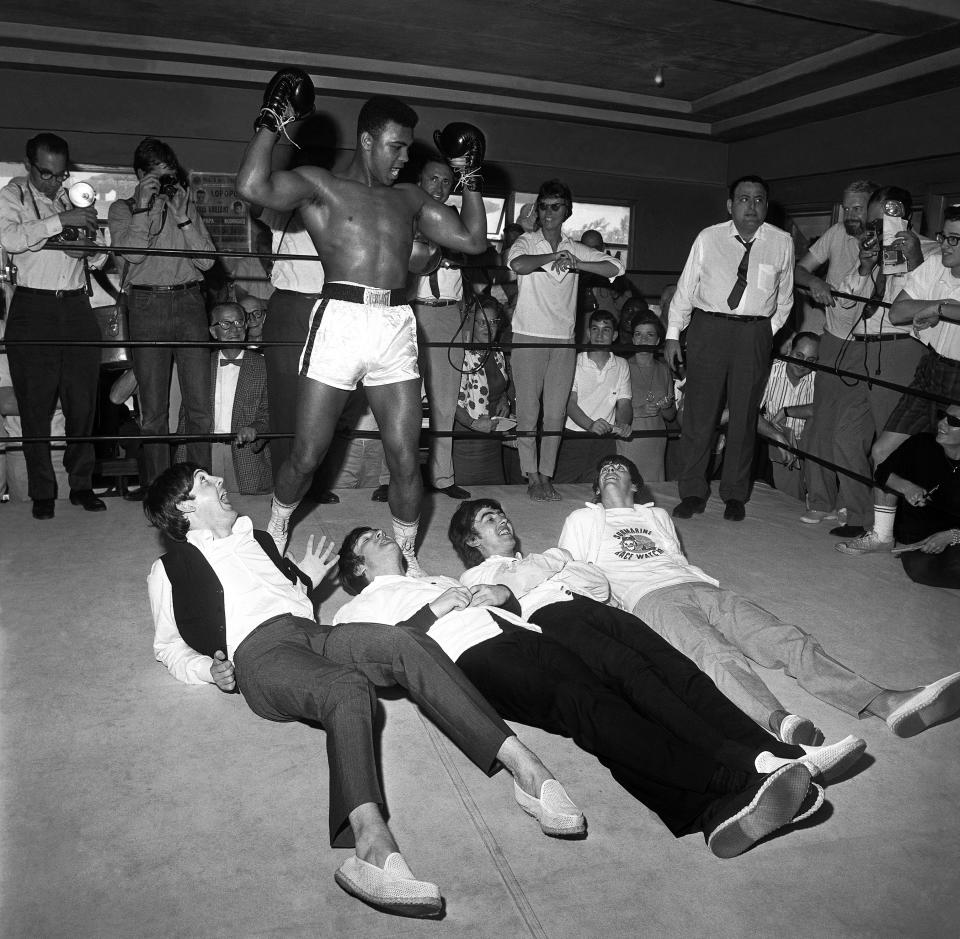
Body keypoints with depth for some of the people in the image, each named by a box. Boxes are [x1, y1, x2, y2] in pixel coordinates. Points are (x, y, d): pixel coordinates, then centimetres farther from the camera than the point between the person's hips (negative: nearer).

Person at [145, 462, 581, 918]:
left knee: (407, 642, -27)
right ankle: (372, 843, -59)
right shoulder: (169, 567, 21)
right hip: (255, 650, -4)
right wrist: (209, 670, 0)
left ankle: (522, 764, -38)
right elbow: (169, 648, 18)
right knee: (349, 687, -38)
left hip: (309, 631, 5)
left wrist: (304, 578, 21)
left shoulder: (255, 539, 35)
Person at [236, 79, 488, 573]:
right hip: (340, 320, -3)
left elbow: (472, 239, 24)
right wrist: (271, 123, -1)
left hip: (396, 328, 4)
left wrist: (470, 178, 23)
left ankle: (407, 556, 20)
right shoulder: (319, 184, 8)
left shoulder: (410, 198, 22)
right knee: (308, 454, 2)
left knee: (405, 460, 2)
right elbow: (252, 187, -9)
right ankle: (275, 531, 30)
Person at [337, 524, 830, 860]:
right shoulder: (357, 609, 25)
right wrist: (435, 608, -2)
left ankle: (716, 809, -43)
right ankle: (734, 782, -46)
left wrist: (499, 593, 12)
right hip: (472, 654, -6)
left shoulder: (437, 580, 42)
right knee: (581, 704, -31)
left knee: (603, 697, -24)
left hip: (522, 633, 6)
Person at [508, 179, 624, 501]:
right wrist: (554, 256, -16)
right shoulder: (526, 242, 2)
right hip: (529, 336, -3)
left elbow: (616, 267, 1)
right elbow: (518, 264, -22)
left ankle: (547, 476, 12)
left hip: (564, 340, 3)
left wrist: (577, 264, -11)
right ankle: (533, 478, 4)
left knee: (556, 412, 4)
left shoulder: (575, 249, 13)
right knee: (528, 409, -4)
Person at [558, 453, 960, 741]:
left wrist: (717, 589, 12)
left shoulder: (657, 516, 36)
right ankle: (780, 721, -64)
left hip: (698, 587, 5)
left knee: (787, 638, -20)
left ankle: (886, 702, -37)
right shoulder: (583, 520, 24)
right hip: (650, 598, -5)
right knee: (718, 655, -38)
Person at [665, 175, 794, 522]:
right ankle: (693, 492, 10)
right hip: (708, 328, -1)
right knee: (699, 411, -1)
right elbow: (685, 287, 4)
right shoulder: (708, 238, 1)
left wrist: (767, 334, 7)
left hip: (755, 333, 1)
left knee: (744, 415, 7)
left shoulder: (781, 243, 5)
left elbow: (784, 297, 14)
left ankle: (735, 494, 20)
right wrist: (673, 334, 2)